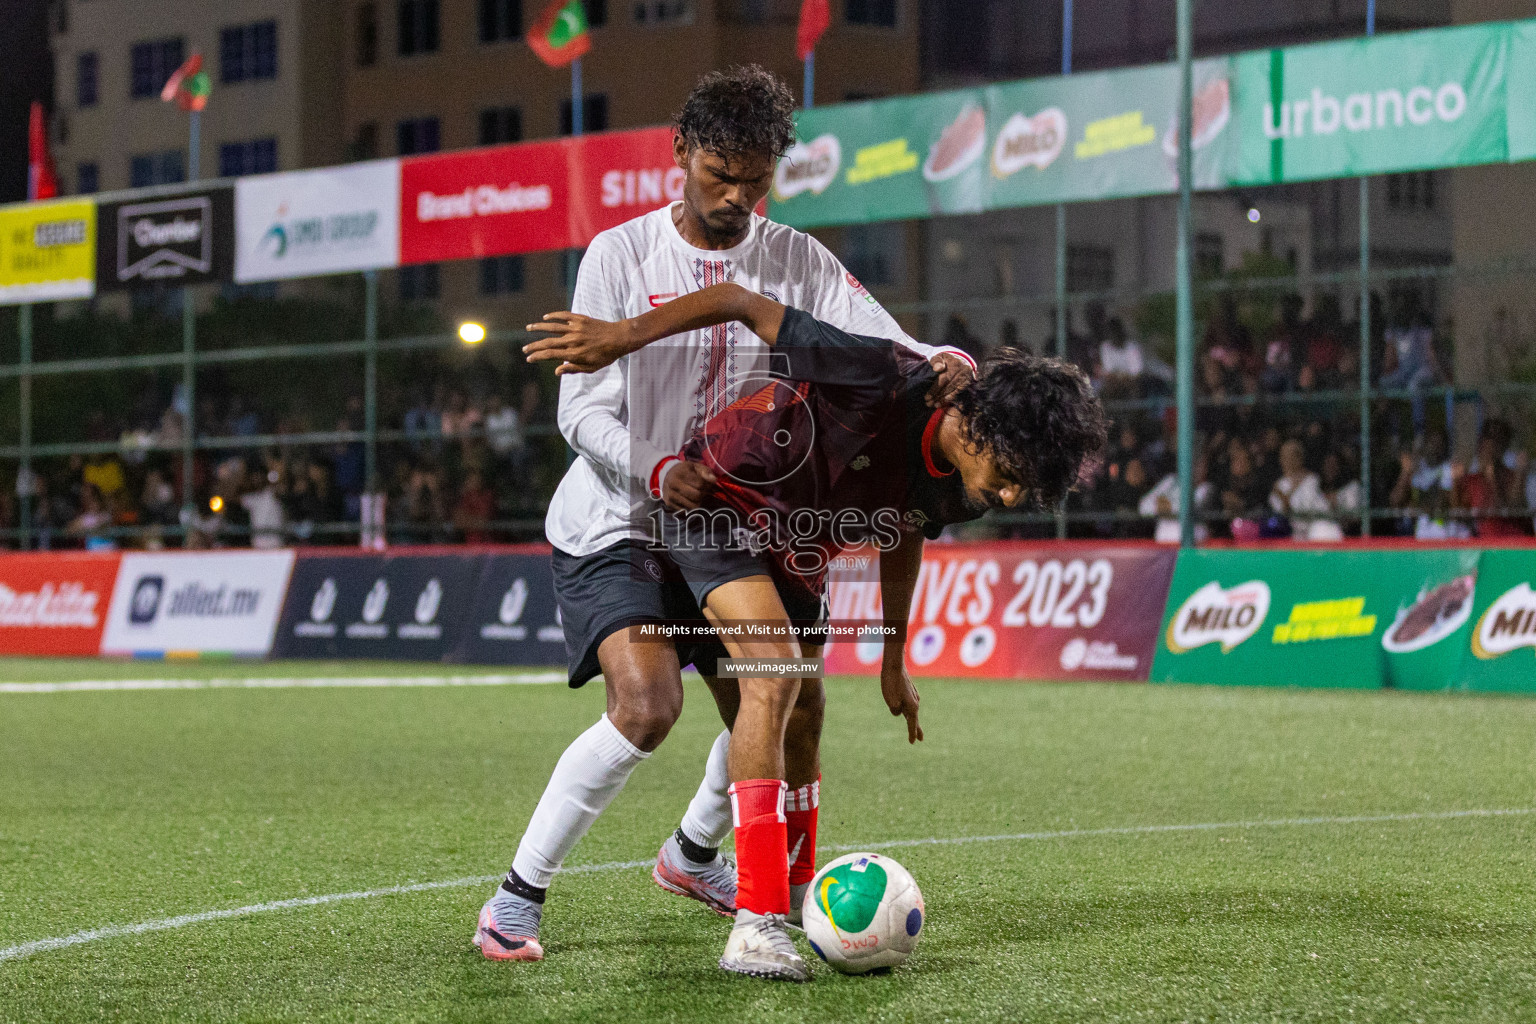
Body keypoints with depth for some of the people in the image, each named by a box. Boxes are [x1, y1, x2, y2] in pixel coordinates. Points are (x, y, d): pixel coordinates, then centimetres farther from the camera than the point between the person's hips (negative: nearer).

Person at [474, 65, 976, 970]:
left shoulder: (797, 263, 0)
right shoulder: (621, 254, -9)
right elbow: (583, 408, -13)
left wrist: (937, 363, -35)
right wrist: (655, 469, -32)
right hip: (613, 524, -5)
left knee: (787, 709, 9)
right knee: (648, 703, -26)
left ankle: (694, 855, 39)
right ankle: (519, 895, -15)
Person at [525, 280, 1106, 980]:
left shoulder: (958, 488, -12)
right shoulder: (885, 381, -37)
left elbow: (904, 534, 11)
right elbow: (745, 304, -32)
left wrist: (894, 656, 19)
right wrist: (621, 337, -35)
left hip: (799, 543, 8)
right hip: (718, 497, -8)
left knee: (801, 717, 16)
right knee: (774, 675, -25)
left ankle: (796, 888, 43)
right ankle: (756, 924, -29)